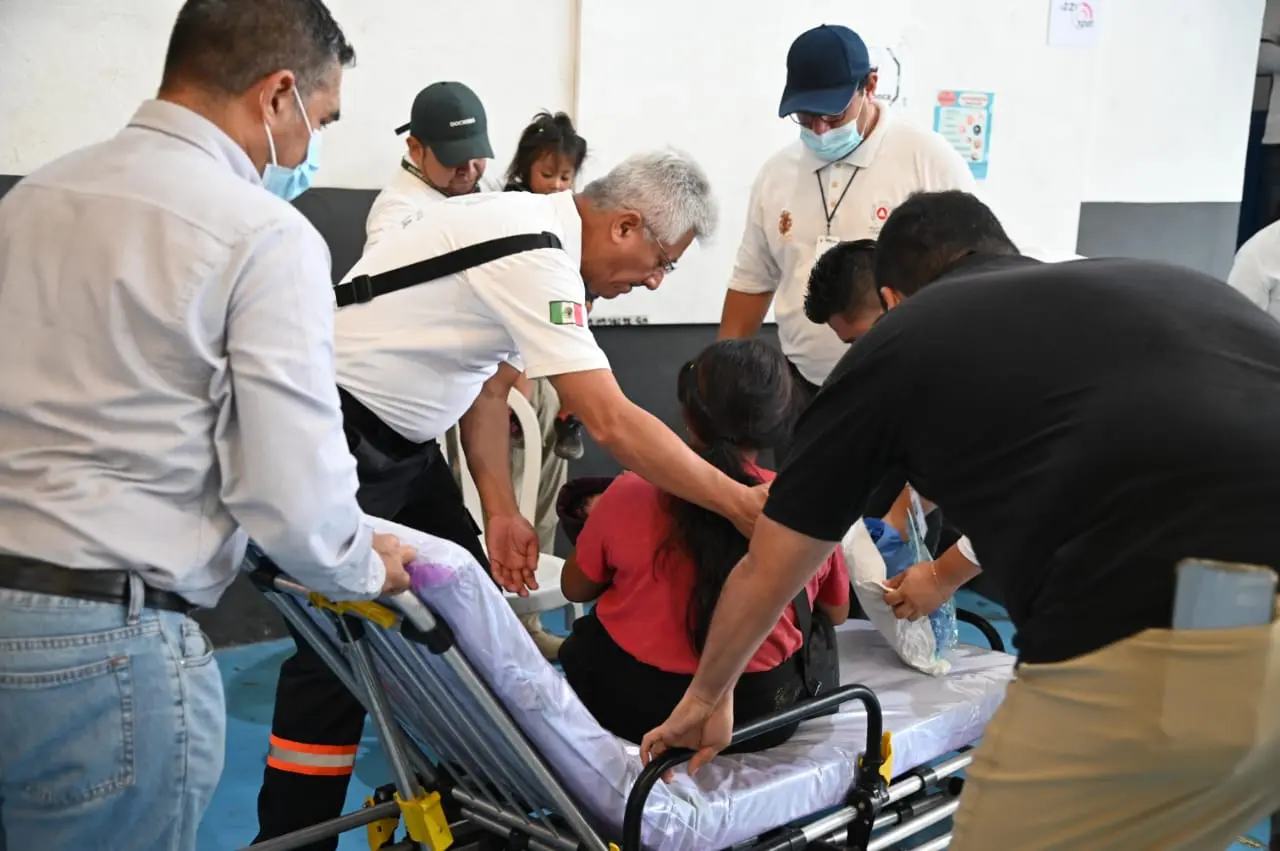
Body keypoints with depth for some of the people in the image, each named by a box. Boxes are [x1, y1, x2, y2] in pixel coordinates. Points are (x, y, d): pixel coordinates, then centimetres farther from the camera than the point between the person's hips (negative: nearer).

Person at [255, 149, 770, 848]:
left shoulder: (534, 229, 6)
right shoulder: (536, 259, -25)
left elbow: (487, 386, 10)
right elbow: (611, 423, -29)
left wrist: (500, 510, 5)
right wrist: (741, 503, -23)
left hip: (397, 439, 10)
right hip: (337, 431, -10)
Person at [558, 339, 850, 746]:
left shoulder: (629, 495, -18)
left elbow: (575, 589, 1)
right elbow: (837, 614, 4)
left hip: (632, 707, -1)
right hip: (763, 714, 2)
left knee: (582, 641, 31)